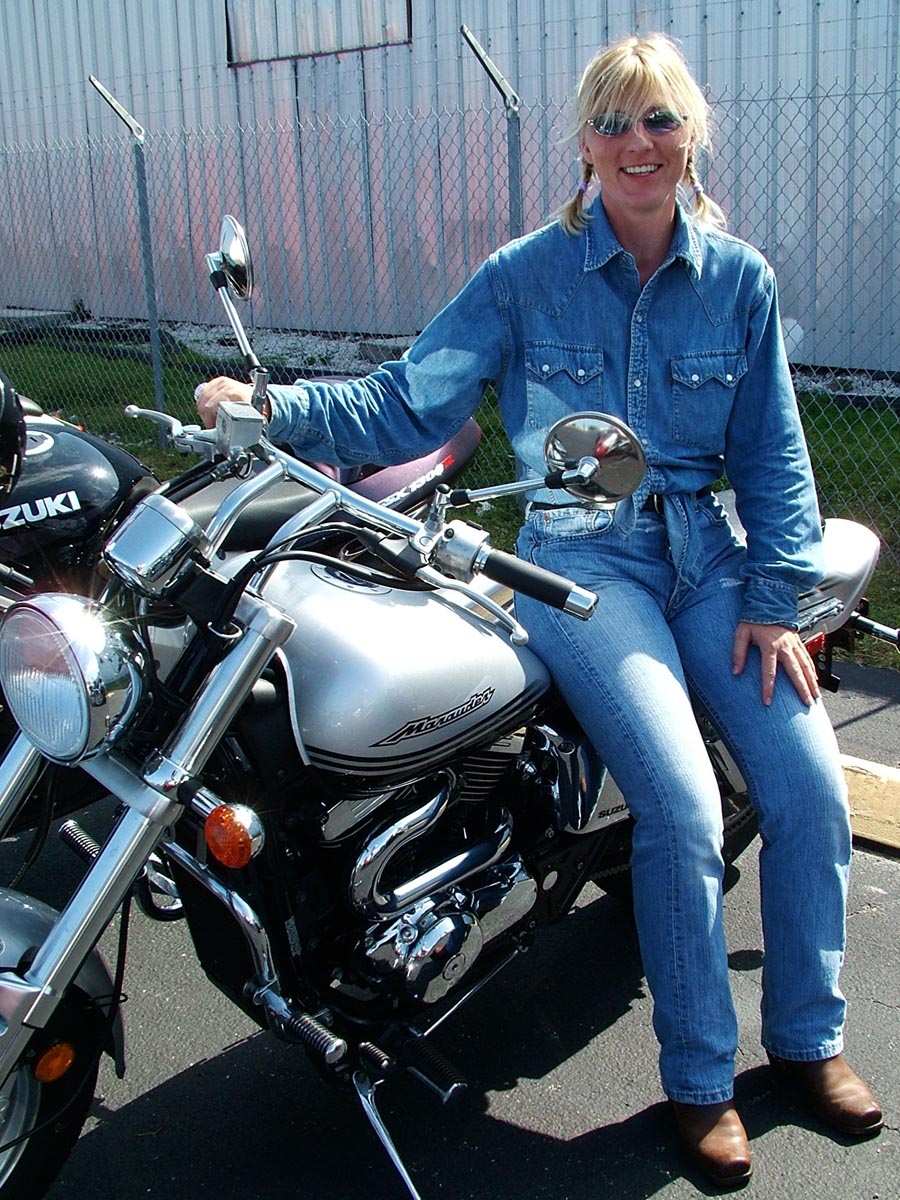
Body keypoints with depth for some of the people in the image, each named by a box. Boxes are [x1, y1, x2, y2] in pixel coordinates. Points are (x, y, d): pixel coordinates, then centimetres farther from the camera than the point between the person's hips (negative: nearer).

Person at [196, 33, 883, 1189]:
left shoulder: (740, 279, 5)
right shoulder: (524, 277, -2)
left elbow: (771, 456, 8)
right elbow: (407, 405, -5)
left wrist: (775, 600, -1)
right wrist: (274, 406, -19)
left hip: (705, 553, 4)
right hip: (579, 560, -3)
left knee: (809, 785, -7)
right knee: (682, 804, -19)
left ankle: (806, 1038, 18)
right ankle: (698, 1080, 3)